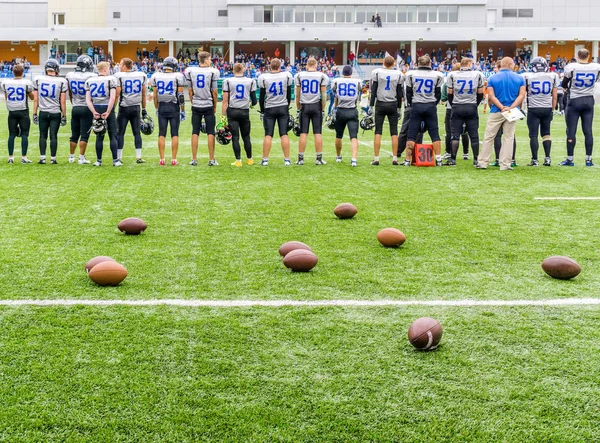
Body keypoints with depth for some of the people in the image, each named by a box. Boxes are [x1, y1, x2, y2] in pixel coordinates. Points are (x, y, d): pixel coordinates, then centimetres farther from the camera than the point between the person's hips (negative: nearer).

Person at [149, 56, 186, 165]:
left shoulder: (156, 76, 2)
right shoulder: (177, 77, -6)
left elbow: (155, 96, 5)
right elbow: (181, 96, -6)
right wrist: (183, 110, 1)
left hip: (162, 107, 2)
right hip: (174, 107, -2)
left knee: (162, 134, 6)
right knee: (175, 134, 3)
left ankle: (162, 159, 5)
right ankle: (174, 159, 1)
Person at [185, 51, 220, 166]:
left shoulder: (190, 71, 1)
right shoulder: (212, 72, -7)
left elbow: (190, 91, 6)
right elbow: (214, 92, -3)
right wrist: (215, 107, 8)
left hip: (196, 106, 3)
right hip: (208, 106, -2)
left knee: (195, 132, 6)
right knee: (210, 133, 3)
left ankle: (194, 159, 7)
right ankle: (211, 159, 4)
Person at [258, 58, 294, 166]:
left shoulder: (264, 77, -4)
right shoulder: (286, 76, -1)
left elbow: (262, 96, -1)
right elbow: (289, 95, 6)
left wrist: (262, 110, 9)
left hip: (269, 108, -1)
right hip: (283, 107, 1)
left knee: (268, 135, 2)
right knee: (284, 134, 2)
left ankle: (265, 160, 2)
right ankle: (287, 159, 2)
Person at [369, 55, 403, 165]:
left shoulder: (377, 73, -3)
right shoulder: (399, 74, 2)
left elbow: (373, 91, -3)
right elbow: (399, 93, 4)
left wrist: (371, 106, 2)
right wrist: (399, 108, 12)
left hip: (380, 104, -1)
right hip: (393, 105, 1)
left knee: (378, 132, 0)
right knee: (394, 132, 5)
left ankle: (376, 159, -3)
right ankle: (395, 159, 3)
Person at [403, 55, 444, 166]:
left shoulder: (411, 74, 0)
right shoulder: (436, 75, 2)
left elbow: (408, 93, 5)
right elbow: (438, 94, 6)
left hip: (416, 106, -1)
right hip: (431, 107, 1)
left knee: (411, 135, 2)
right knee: (435, 134, 5)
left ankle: (408, 160, -1)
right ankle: (438, 159, 2)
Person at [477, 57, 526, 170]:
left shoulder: (492, 78, -1)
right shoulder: (519, 78, 2)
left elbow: (491, 96, -9)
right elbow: (521, 95, -6)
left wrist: (502, 108, -13)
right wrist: (511, 107, -14)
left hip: (496, 111, -1)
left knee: (488, 137, 6)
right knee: (508, 138, 6)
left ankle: (483, 162, 7)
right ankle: (505, 164, 5)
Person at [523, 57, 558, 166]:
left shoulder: (527, 77, -5)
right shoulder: (553, 76, 2)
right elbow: (555, 96, 4)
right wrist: (552, 108, 14)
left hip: (533, 109, -2)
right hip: (547, 108, 2)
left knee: (533, 135, 2)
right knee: (546, 133, 14)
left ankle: (535, 160, 2)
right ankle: (547, 158, 8)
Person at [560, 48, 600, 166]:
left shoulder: (571, 68, -12)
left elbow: (564, 85, 0)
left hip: (574, 100, -3)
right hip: (589, 100, 3)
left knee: (571, 131, 2)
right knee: (588, 131, 5)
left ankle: (569, 159, 3)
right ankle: (588, 159, 8)